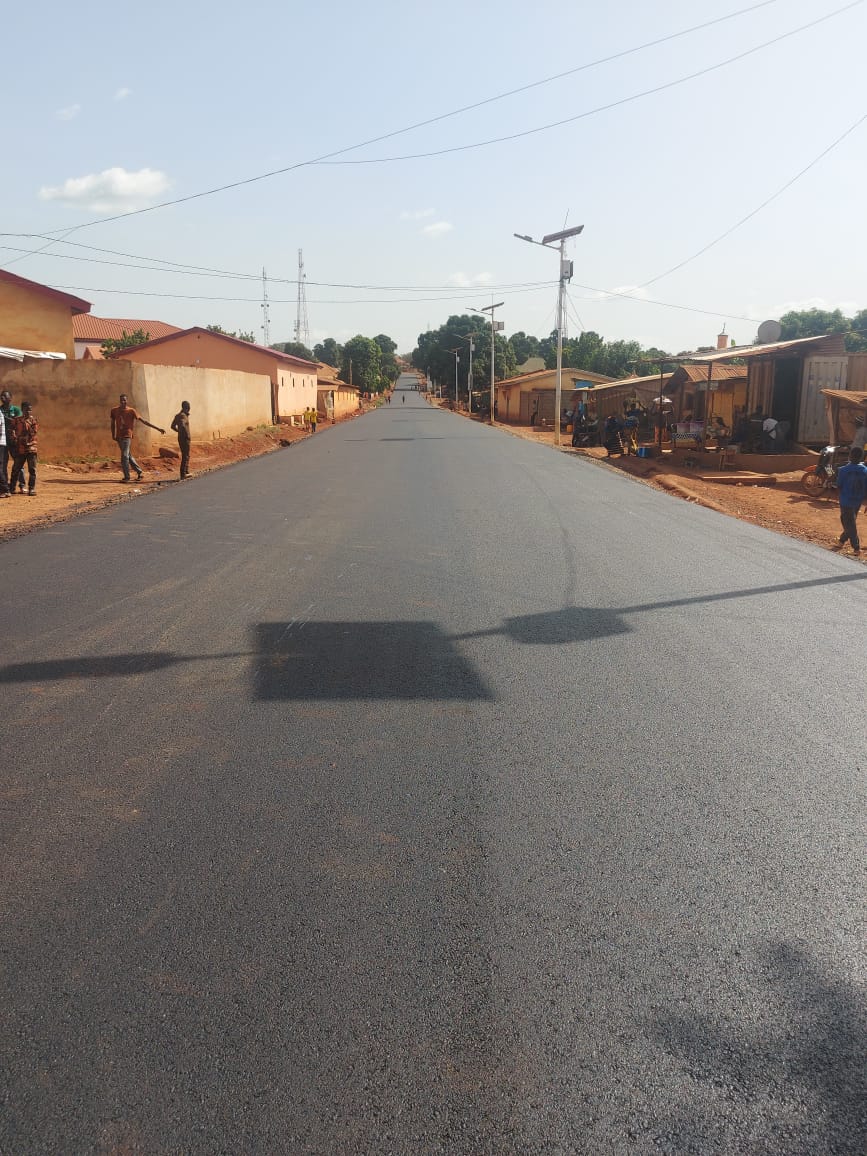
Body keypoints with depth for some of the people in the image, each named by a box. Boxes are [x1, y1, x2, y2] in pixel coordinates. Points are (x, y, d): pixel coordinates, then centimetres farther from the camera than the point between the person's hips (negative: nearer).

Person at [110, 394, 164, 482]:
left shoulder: (131, 411, -5)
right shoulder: (115, 410, 7)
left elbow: (144, 421, -5)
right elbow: (113, 423, 19)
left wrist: (157, 428, -8)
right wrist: (113, 435, 9)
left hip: (127, 436, -5)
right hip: (119, 436, 5)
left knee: (125, 456, -12)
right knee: (128, 456, 11)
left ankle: (126, 476, -4)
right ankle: (139, 472, 24)